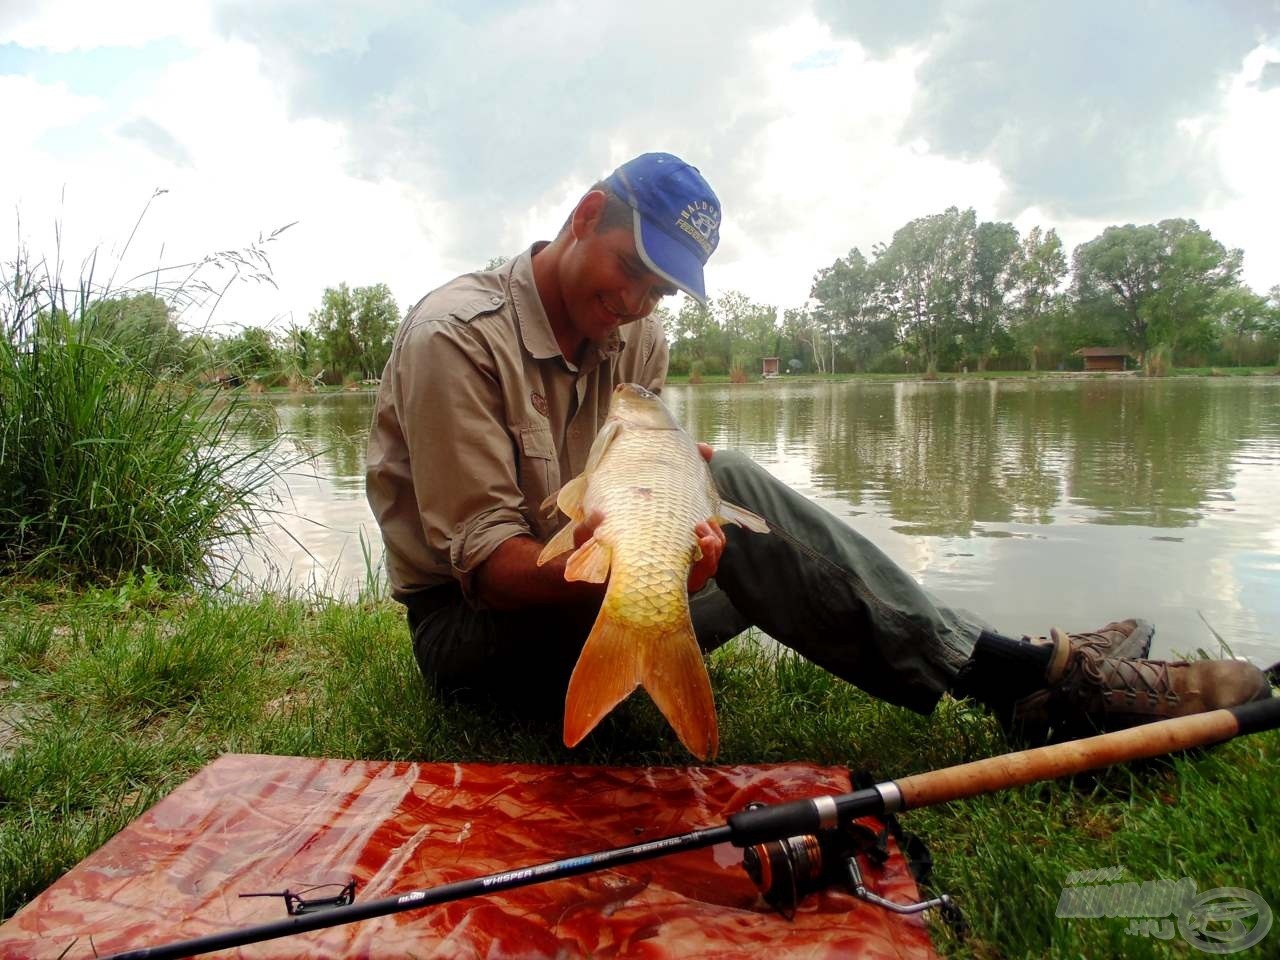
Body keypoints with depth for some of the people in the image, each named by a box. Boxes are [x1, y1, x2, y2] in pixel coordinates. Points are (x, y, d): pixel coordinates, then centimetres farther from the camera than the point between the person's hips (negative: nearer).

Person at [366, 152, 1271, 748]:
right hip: (468, 626, -7)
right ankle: (1026, 674, -21)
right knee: (723, 490, -29)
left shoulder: (637, 337, 4)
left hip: (581, 595, 7)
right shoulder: (458, 336, -18)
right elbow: (485, 565, -24)